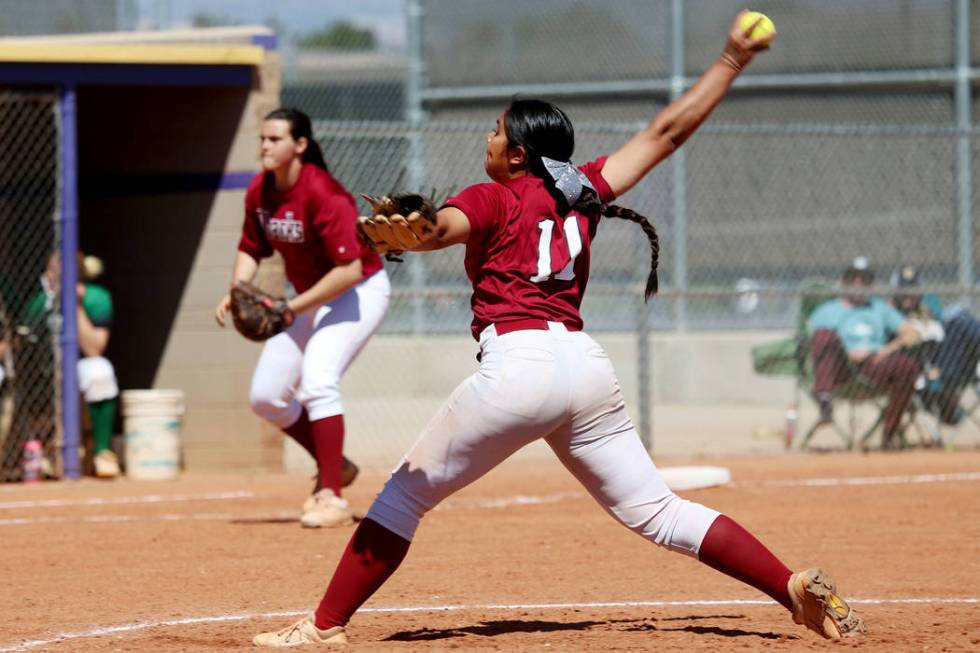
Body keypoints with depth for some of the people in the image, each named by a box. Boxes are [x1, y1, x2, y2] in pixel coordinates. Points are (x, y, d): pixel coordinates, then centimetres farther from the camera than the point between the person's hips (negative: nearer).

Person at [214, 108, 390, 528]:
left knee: (317, 379, -29)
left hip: (360, 292, -8)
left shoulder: (323, 195, -28)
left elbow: (350, 270, -32)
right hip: (310, 298, 8)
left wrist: (293, 308, -31)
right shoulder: (259, 192, -5)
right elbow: (251, 250, 9)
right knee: (265, 397, 5)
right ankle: (334, 466, 26)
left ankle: (332, 499, -26)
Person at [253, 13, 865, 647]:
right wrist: (732, 60, 32)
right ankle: (796, 588, -5)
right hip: (589, 364, 6)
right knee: (658, 511, 8)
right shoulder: (583, 190, 19)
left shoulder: (492, 198, 5)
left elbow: (440, 227, -18)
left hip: (519, 363, -6)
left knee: (406, 493, 5)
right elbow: (668, 130, 22)